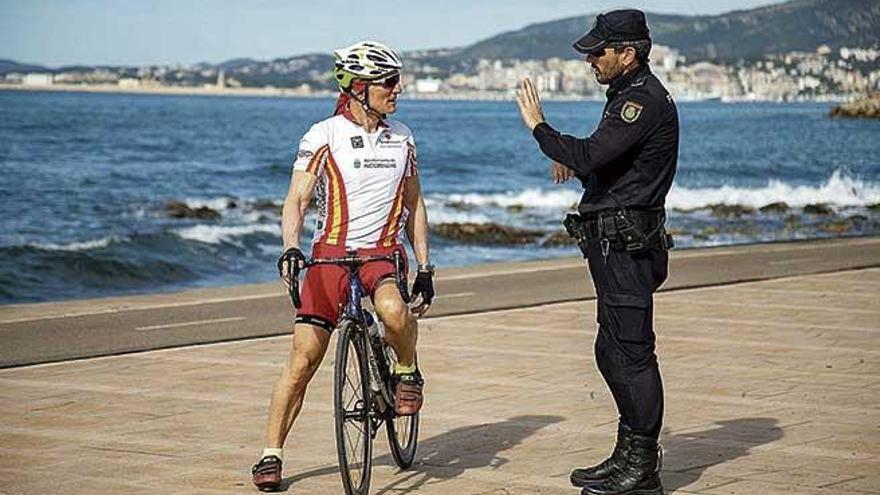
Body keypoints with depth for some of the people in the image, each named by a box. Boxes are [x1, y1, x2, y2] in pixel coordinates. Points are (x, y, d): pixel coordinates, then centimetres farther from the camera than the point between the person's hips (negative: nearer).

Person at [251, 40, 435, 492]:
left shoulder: (401, 138, 10)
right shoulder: (324, 136, -4)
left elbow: (413, 206, 17)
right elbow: (296, 200, -7)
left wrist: (425, 268, 13)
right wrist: (291, 249, -25)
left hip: (382, 254, 2)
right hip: (330, 254, -2)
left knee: (394, 310, -34)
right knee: (302, 361, -5)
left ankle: (407, 371, -2)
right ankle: (270, 456, 6)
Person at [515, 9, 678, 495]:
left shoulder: (644, 99, -16)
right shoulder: (630, 94, 18)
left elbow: (590, 156, -26)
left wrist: (538, 126, -13)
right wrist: (572, 159, 7)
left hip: (627, 244, -11)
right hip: (617, 241, 11)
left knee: (631, 353, -7)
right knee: (613, 351, 16)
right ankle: (629, 454, 24)